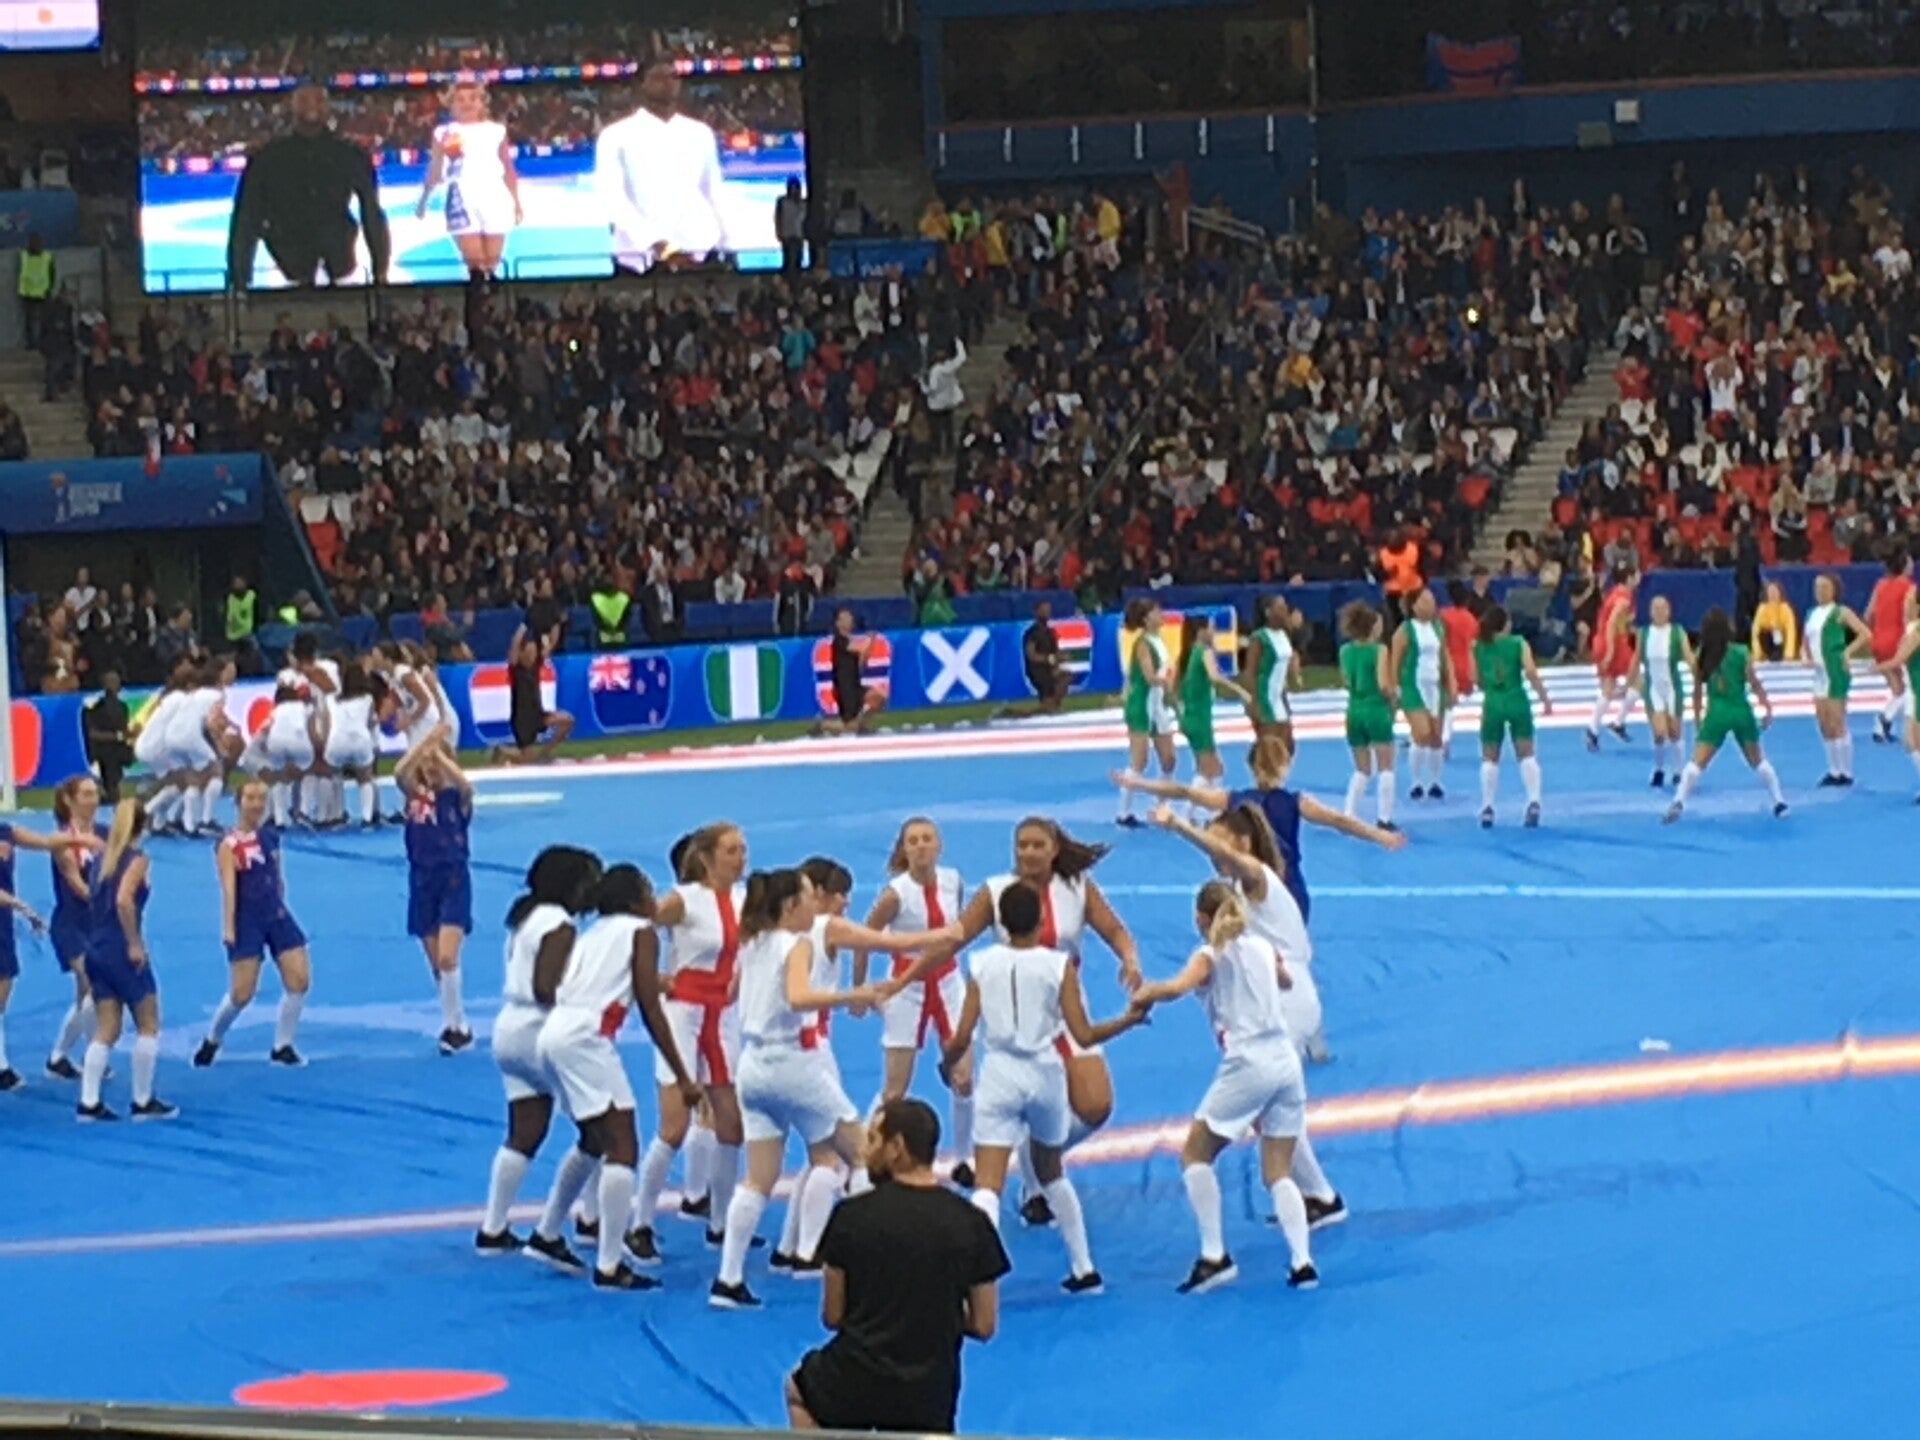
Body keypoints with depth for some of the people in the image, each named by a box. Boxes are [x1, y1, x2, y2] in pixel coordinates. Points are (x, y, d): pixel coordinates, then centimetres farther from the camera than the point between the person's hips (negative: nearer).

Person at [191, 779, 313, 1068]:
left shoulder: (270, 836, 8)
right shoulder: (229, 844, -9)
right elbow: (228, 887, -18)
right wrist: (228, 928, -25)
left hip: (276, 915, 6)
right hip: (247, 921, -5)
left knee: (300, 979, -6)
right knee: (242, 993, -6)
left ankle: (282, 1046, 7)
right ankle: (212, 1040, 21)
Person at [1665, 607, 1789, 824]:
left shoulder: (1700, 657, -1)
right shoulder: (1741, 653, -4)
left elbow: (1698, 692, 4)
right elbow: (1755, 684, -4)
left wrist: (1697, 722, 11)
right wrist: (1768, 707, 7)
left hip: (1717, 713, -1)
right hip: (1741, 711, 1)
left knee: (1697, 763, -3)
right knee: (1758, 761, 19)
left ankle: (1679, 802, -21)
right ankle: (1779, 802, 22)